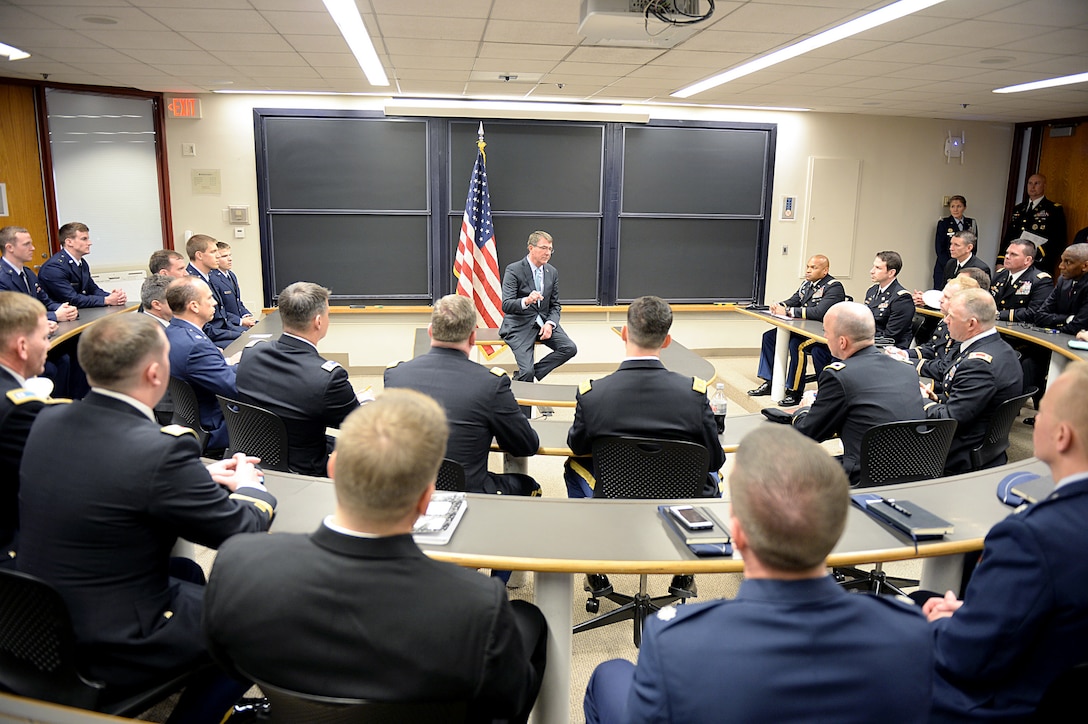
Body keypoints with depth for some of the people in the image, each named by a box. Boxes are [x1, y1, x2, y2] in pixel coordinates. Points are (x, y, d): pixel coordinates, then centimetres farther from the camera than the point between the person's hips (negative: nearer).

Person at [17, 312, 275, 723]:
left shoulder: (49, 420, -6)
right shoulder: (162, 449, -30)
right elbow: (242, 532, -17)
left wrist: (204, 478, 9)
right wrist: (248, 485, 4)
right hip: (113, 648, -8)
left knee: (189, 571, 29)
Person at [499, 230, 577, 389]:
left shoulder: (552, 272, 8)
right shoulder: (513, 270, -10)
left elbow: (555, 305, 13)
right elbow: (506, 305, -18)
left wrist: (550, 323, -9)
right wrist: (526, 301, -39)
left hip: (544, 321, 6)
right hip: (520, 324, -6)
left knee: (570, 349, -17)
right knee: (527, 372, -22)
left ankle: (527, 374, -4)